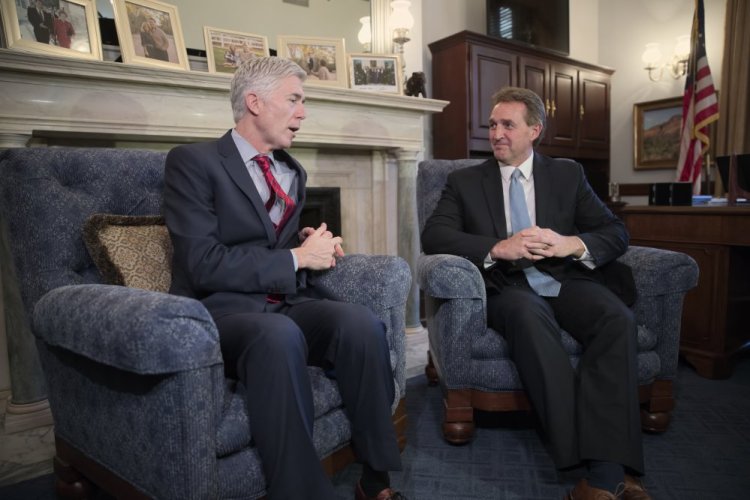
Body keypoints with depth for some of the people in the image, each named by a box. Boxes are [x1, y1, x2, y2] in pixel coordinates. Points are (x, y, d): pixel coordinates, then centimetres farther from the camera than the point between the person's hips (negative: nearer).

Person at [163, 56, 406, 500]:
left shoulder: (294, 172, 17)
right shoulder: (192, 161, -5)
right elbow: (203, 265, -15)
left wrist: (314, 246, 3)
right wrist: (295, 257, -12)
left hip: (289, 303, 6)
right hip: (224, 310, -5)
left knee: (361, 322, -26)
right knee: (279, 335, -39)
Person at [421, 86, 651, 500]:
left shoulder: (568, 175, 16)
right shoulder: (464, 182, 12)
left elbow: (617, 232, 11)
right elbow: (433, 236, -3)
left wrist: (572, 244, -13)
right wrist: (499, 248, -19)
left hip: (565, 282, 3)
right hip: (507, 288, -2)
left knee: (618, 318, -30)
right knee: (528, 317, -36)